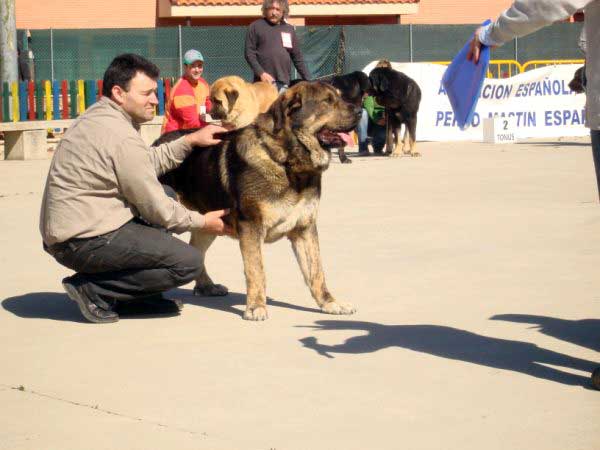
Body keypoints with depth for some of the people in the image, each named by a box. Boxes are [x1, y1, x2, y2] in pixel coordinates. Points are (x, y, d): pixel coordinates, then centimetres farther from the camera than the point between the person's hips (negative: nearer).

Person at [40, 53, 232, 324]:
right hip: (84, 242, -11)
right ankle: (92, 289, -6)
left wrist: (189, 141, 11)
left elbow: (149, 162, 20)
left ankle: (141, 294, 16)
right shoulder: (121, 136, -20)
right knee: (188, 262, -12)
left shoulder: (96, 116, 10)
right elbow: (155, 207, -12)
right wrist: (203, 222, 2)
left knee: (168, 194, 22)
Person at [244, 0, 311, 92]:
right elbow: (249, 53, 0)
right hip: (264, 81, -3)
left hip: (284, 83, 3)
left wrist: (308, 80, 12)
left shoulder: (289, 29, 16)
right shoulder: (256, 26, 5)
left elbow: (297, 57, 19)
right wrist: (261, 73, -13)